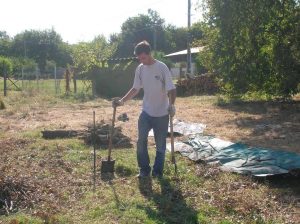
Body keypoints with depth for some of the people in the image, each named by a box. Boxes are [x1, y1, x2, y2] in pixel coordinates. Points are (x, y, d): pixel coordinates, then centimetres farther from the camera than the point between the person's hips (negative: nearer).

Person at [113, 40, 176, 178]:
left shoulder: (162, 67, -13)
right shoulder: (140, 69, 2)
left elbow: (171, 89, -15)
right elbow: (135, 89, 10)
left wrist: (171, 105, -31)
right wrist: (122, 101, -1)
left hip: (161, 114, -4)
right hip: (146, 112, 4)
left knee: (160, 145, 6)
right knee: (141, 141, 1)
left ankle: (157, 172, 20)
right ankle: (144, 169, 16)